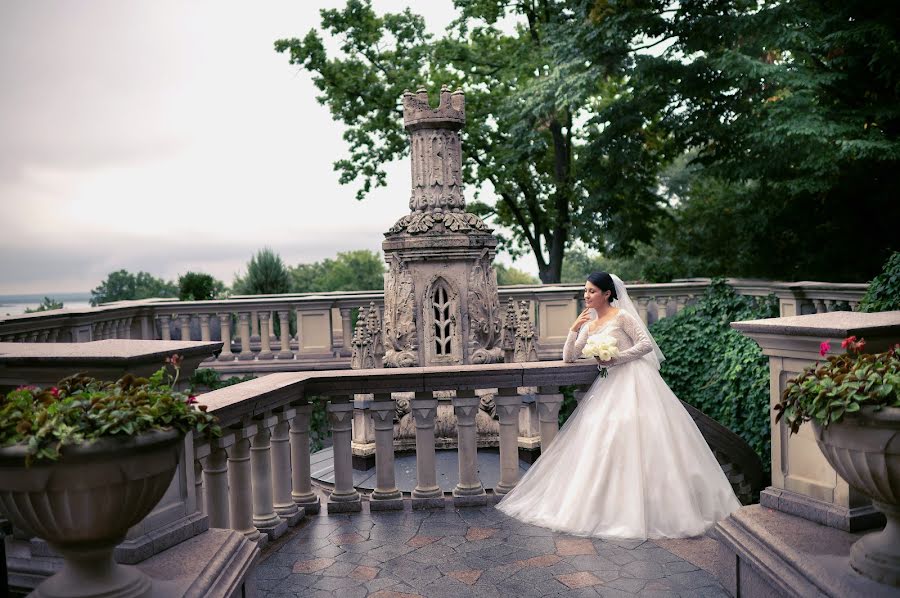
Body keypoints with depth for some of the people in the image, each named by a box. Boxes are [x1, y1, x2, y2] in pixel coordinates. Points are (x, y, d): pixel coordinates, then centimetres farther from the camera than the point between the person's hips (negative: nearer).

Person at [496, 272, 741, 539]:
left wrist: (615, 358, -16)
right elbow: (569, 356, 10)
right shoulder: (589, 323, 14)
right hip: (609, 385, 7)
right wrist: (574, 328, -3)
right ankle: (607, 505, 9)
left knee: (633, 440, -12)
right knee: (601, 442, 1)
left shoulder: (622, 316, -5)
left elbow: (646, 344, -10)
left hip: (633, 383, -7)